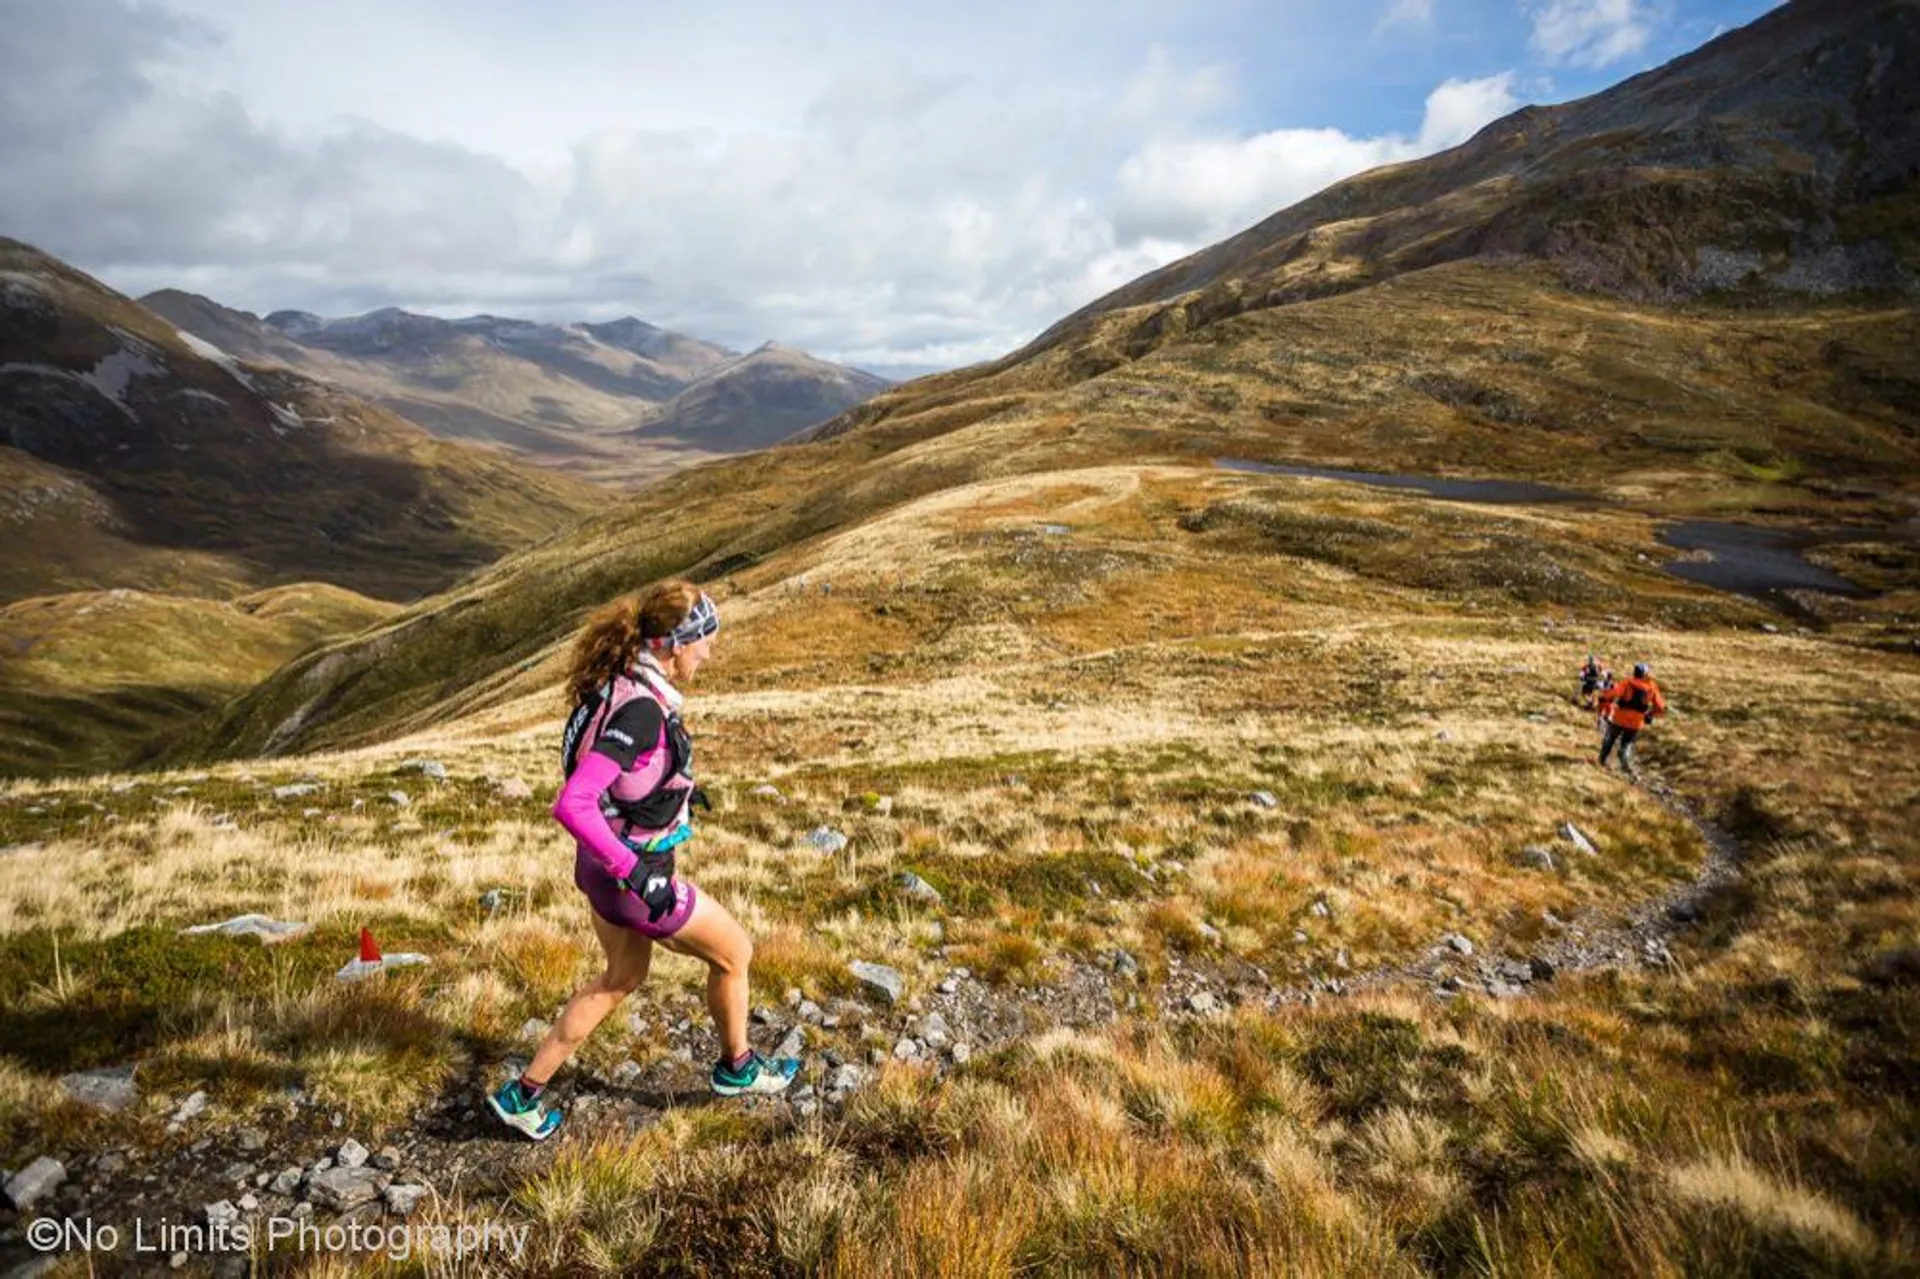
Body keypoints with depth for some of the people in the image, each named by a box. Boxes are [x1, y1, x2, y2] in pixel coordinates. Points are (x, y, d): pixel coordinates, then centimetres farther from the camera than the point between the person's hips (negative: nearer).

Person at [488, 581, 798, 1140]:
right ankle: (737, 1068, 39)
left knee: (622, 978, 28)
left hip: (609, 863, 9)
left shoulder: (621, 684, -3)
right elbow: (572, 805, -36)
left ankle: (523, 1094, 36)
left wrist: (675, 786, 20)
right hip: (633, 873, -9)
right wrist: (636, 874, -31)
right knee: (733, 952, 14)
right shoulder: (640, 709, -31)